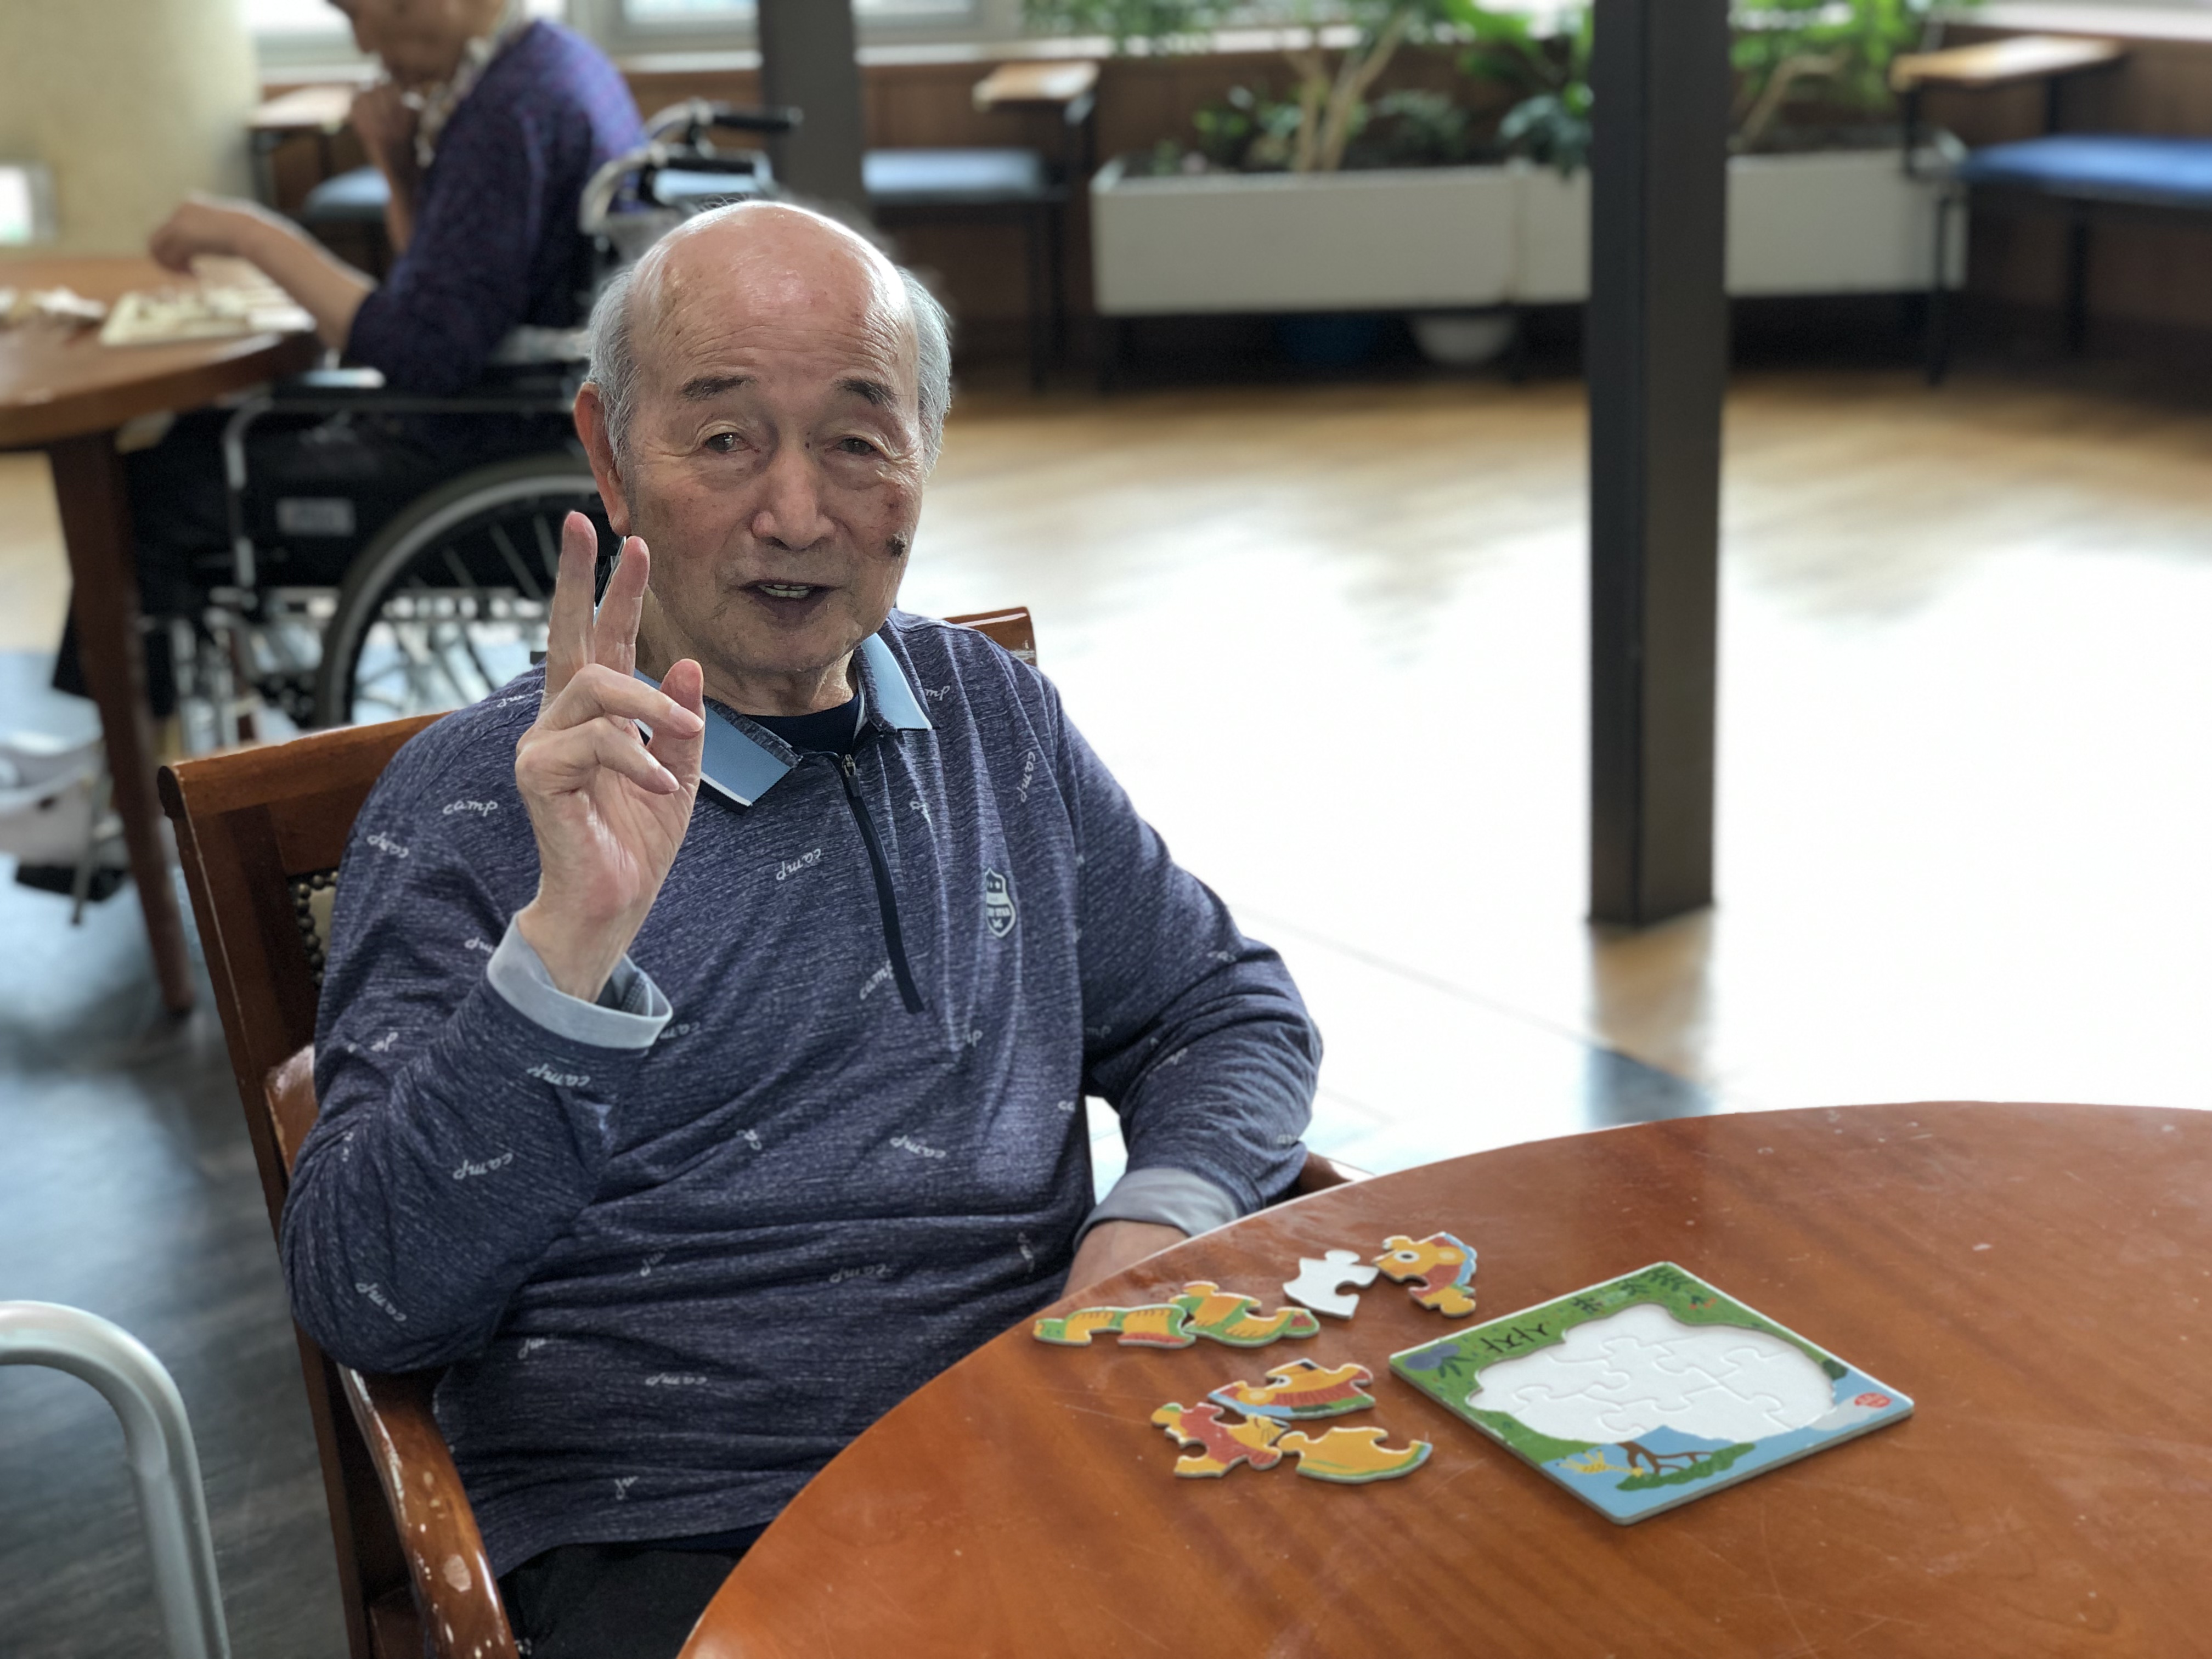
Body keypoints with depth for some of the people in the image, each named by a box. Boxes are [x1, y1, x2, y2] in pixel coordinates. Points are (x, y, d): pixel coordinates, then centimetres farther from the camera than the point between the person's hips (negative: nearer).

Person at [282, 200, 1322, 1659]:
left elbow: (1232, 1012, 22)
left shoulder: (994, 718, 16)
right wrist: (572, 938, -22)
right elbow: (368, 1303, -8)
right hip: (672, 1540, -5)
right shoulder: (475, 799, 1)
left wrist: (1160, 1218, 0)